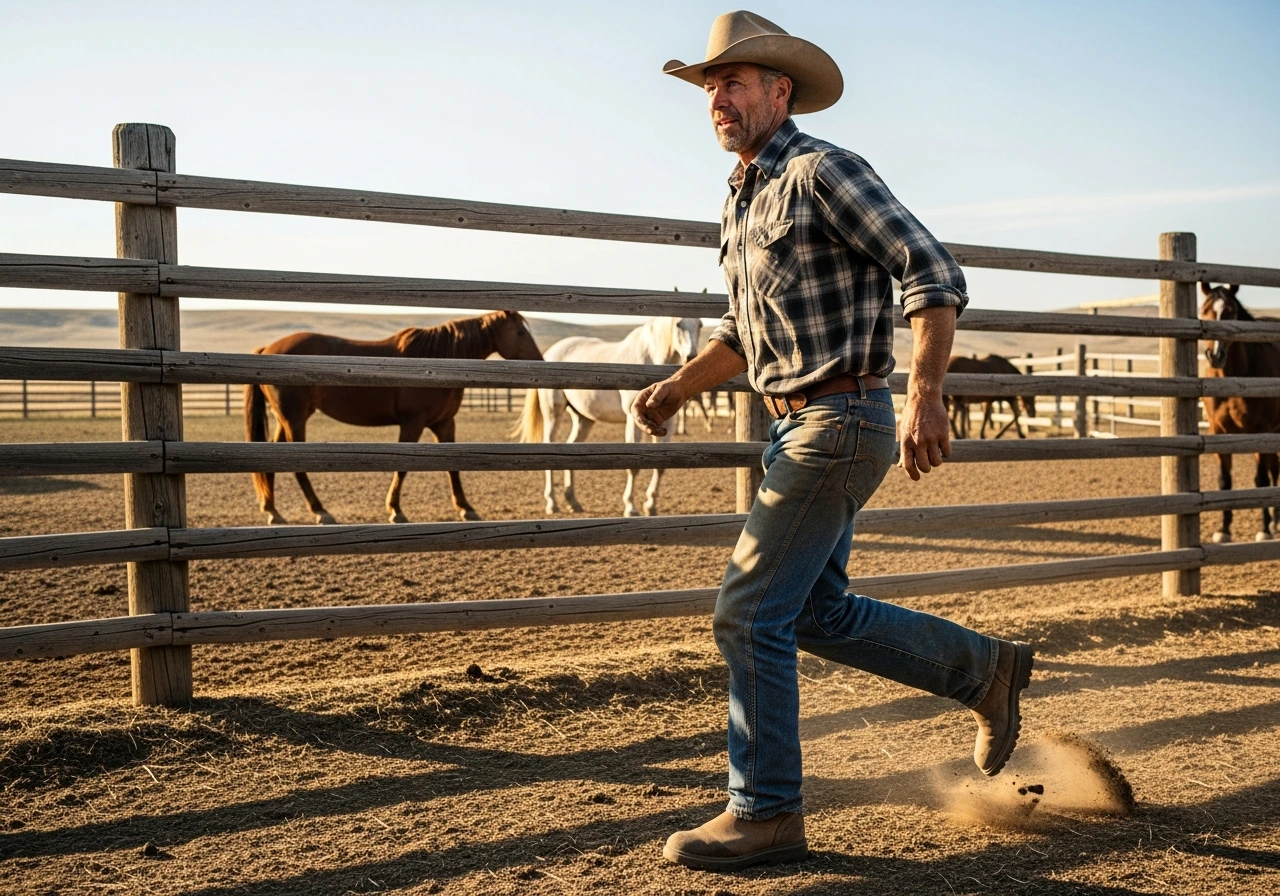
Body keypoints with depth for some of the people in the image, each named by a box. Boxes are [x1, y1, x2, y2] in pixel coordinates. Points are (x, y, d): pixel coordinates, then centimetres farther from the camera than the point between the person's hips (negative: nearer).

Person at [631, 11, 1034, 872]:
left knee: (750, 613, -7)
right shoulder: (742, 198, 16)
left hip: (840, 423, -9)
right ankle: (986, 669, 30)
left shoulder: (824, 170, -11)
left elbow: (935, 275, -18)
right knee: (821, 613, 15)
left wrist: (925, 394, -28)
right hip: (797, 425, 9)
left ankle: (765, 813, 6)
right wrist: (677, 387, 15)